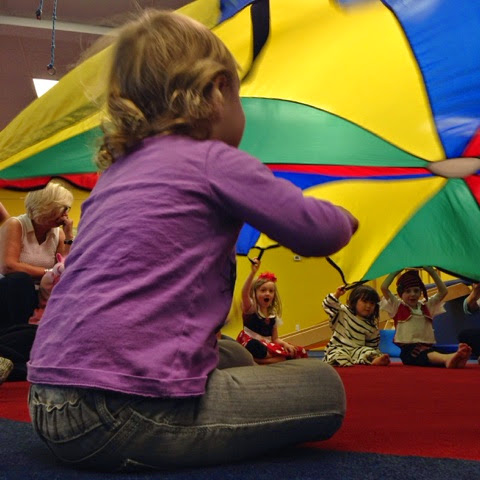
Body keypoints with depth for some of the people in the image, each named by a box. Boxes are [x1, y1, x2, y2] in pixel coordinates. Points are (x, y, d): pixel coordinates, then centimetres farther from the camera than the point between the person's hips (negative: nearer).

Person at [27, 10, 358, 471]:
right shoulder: (214, 160, -5)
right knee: (323, 387, 2)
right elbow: (318, 232, -6)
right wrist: (344, 219, 19)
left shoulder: (116, 170, 18)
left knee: (234, 359, 28)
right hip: (117, 415, -9)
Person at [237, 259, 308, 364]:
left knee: (300, 352, -9)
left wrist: (285, 344, -8)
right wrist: (253, 272, -35)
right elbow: (244, 293, -24)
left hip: (268, 346, 7)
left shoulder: (273, 316, 16)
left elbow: (275, 339, 16)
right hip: (252, 345, -7)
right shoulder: (250, 309, -2)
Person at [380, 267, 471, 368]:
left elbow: (443, 291, 20)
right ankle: (448, 358, -67)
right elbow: (384, 288, -3)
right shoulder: (398, 307, 8)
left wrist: (432, 272, 17)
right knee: (424, 354, -38)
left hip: (427, 347, 5)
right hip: (408, 349, -5)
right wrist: (396, 271, 6)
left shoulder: (427, 306, 22)